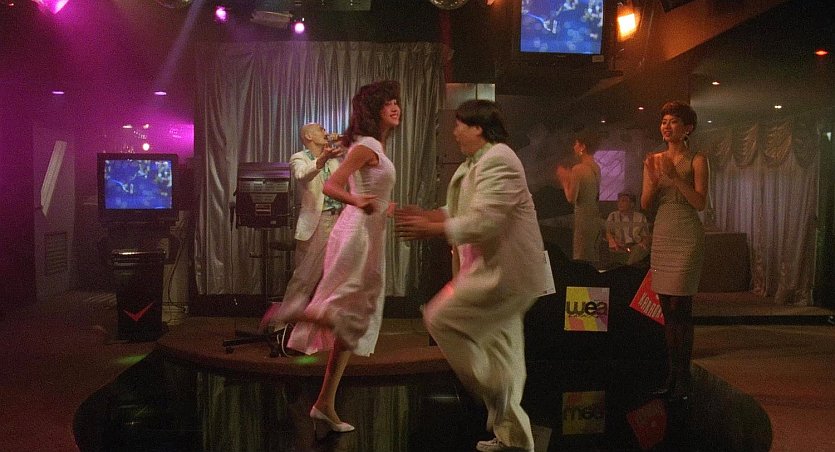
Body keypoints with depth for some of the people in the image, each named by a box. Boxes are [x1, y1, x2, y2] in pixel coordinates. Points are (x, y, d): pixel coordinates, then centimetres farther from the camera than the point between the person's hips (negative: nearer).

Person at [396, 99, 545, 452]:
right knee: (500, 356, 14)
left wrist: (432, 230, -23)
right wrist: (426, 216, 6)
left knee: (440, 318, -12)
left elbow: (483, 222, -26)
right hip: (497, 271, 10)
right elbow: (458, 212, 21)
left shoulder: (497, 161, -17)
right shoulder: (476, 163, 16)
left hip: (503, 273, -10)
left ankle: (492, 391, -1)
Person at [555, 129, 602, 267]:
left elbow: (571, 198, -13)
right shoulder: (596, 168, 9)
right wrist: (570, 178, 20)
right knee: (593, 257, 14)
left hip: (583, 215, -8)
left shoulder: (578, 169, -14)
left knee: (581, 259, -5)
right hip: (595, 214, 8)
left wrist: (564, 180, 2)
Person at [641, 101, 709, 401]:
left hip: (687, 236, -5)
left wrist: (675, 177, -18)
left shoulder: (696, 160, -2)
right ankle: (671, 374, 14)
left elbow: (700, 203, -11)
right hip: (662, 234, 5)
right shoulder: (654, 160, 11)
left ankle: (683, 377, -1)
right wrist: (654, 180, -11)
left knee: (680, 307, -8)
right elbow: (645, 204, 6)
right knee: (667, 310, 8)